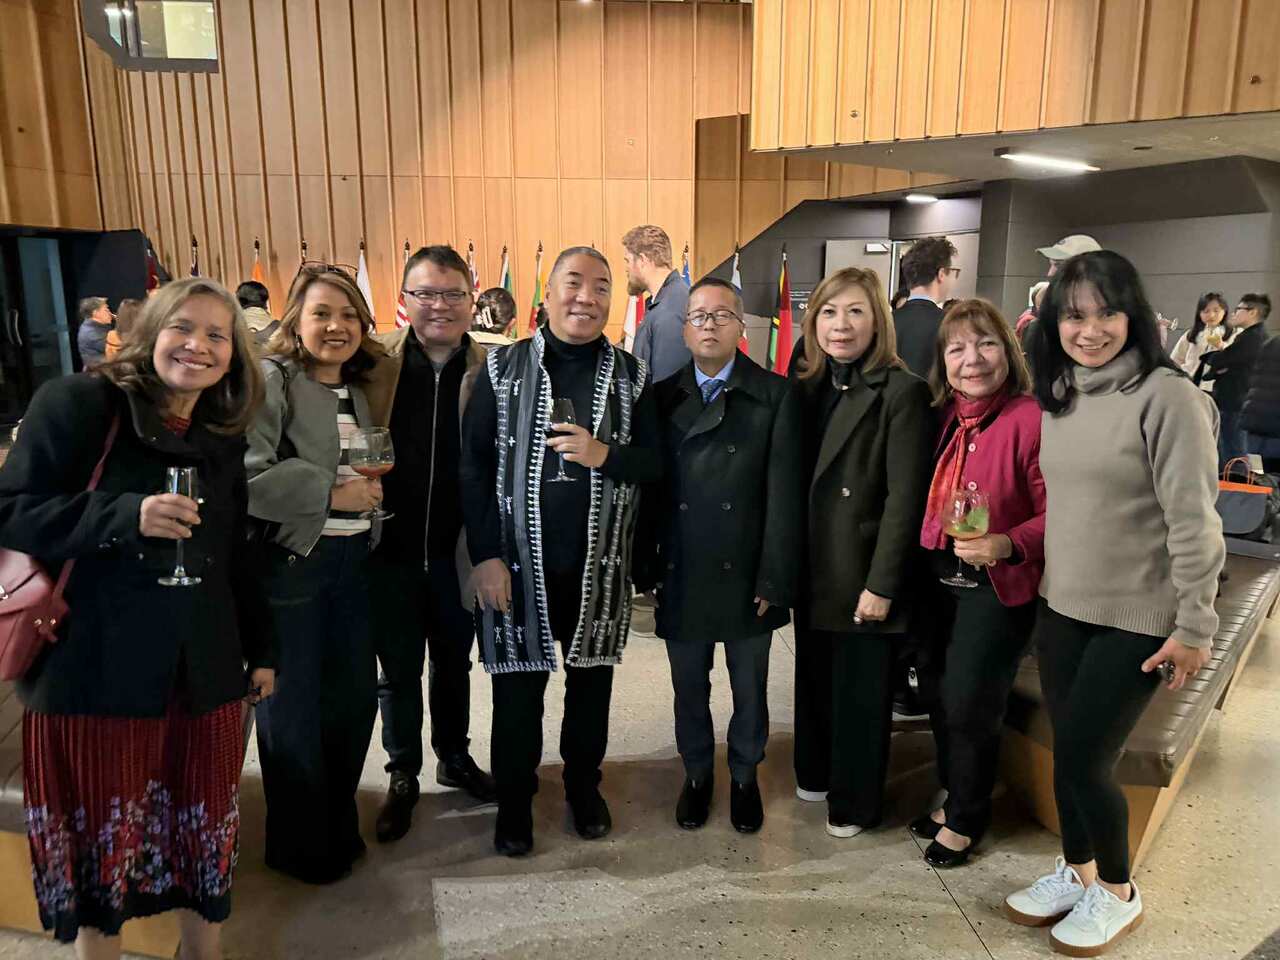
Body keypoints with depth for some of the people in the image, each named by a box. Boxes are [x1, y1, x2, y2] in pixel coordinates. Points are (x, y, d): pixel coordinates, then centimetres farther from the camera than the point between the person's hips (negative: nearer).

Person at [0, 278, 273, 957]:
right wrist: (126, 517, -24)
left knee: (202, 829, 13)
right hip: (94, 669, -4)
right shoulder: (77, 403, -4)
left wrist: (261, 649, 18)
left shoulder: (225, 438, 11)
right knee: (100, 838, 8)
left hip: (203, 671, 4)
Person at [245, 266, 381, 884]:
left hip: (354, 561, 6)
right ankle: (298, 845, 26)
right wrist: (332, 494, -19)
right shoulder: (270, 381, -9)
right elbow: (246, 475, -21)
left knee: (351, 697, 12)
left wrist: (375, 486, 4)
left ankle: (338, 825, 32)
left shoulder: (357, 392, 13)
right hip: (291, 563, -6)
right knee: (293, 708, 7)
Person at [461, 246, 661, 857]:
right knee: (517, 686, 10)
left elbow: (655, 464, 1)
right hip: (518, 562, -1)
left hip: (599, 565, 2)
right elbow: (474, 465, -4)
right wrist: (485, 556, -10)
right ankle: (513, 800, 30)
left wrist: (604, 455, -20)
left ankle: (583, 784, 38)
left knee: (590, 680, 16)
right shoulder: (503, 368, -1)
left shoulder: (631, 375, 2)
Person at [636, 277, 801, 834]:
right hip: (681, 578, 2)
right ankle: (697, 775, 39)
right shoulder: (664, 397, 2)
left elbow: (783, 495, -8)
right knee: (689, 689, 17)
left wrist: (774, 580, -11)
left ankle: (745, 778, 38)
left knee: (749, 689, 15)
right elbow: (649, 488, 2)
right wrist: (646, 567, -1)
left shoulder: (774, 396, -5)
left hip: (745, 576, -1)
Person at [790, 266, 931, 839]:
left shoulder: (902, 392, -12)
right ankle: (816, 773, 40)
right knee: (814, 678, 18)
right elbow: (793, 480, 8)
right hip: (812, 571, 6)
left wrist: (882, 584, -17)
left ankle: (854, 802, 28)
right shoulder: (806, 386, 7)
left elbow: (904, 497, -16)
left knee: (861, 692, 8)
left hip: (863, 575, -5)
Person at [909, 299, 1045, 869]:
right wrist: (930, 551, 2)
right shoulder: (945, 417, 4)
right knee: (942, 699, 16)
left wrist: (1006, 544, -28)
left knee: (969, 705, 2)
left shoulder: (1031, 420, -17)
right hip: (939, 579, 6)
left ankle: (965, 821, 27)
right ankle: (954, 798, 39)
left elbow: (1057, 514, -15)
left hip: (998, 585, -6)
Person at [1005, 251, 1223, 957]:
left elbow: (1193, 521, -16)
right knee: (1068, 752, 15)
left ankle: (1117, 894, 26)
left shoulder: (1166, 397, -16)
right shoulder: (1058, 395, 6)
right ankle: (1075, 872, 37)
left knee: (1083, 758, 0)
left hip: (1136, 619, -6)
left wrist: (1195, 626, -14)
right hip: (1062, 607, 6)